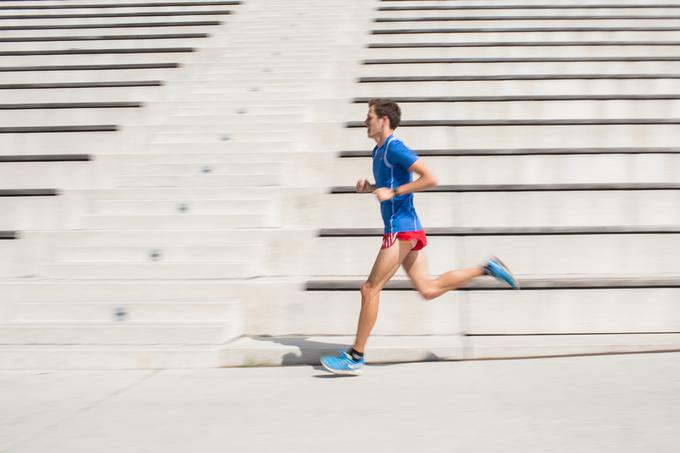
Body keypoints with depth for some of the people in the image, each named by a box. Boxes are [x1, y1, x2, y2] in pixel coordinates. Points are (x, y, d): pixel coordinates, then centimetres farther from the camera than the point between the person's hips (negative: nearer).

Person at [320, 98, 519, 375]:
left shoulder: (395, 148, -13)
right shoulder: (378, 151, 16)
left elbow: (430, 179, -20)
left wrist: (392, 192, -21)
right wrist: (369, 188, 9)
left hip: (401, 229, -10)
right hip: (406, 229, 10)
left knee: (370, 289, -6)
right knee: (428, 289, 9)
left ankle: (355, 357, 0)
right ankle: (486, 269, 11)